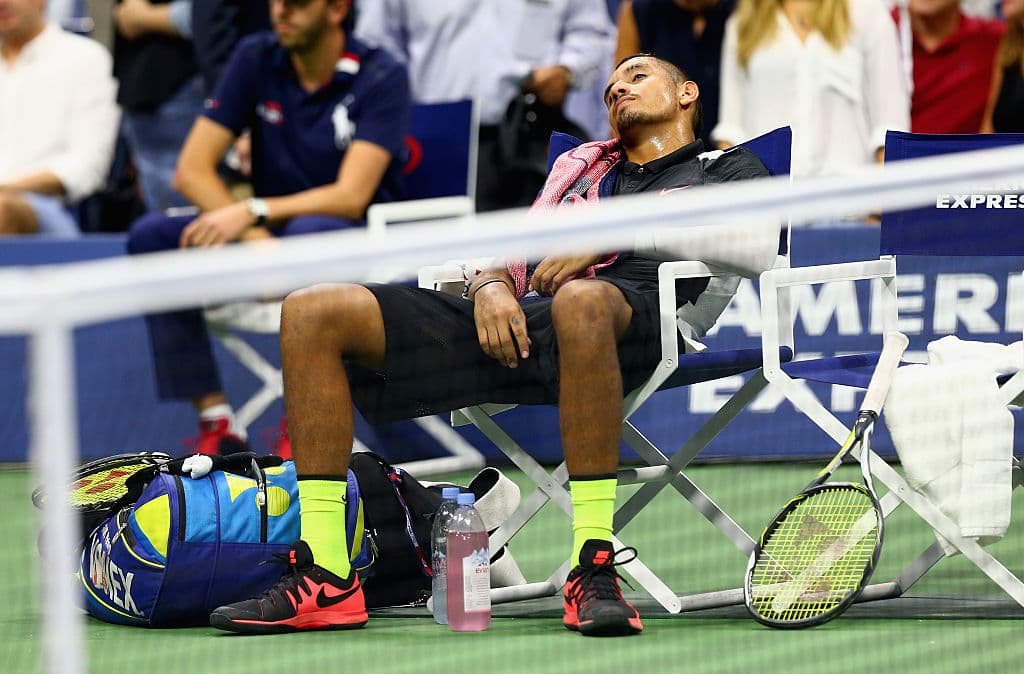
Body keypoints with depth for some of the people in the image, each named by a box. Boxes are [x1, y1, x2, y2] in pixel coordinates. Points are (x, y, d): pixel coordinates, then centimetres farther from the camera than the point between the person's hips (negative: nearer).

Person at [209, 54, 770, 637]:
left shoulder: (728, 168, 22)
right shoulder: (579, 166, 38)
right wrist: (492, 287, 2)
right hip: (511, 327, 6)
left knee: (582, 300, -45)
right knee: (312, 313, -9)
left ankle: (594, 575, -44)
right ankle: (325, 582, -19)